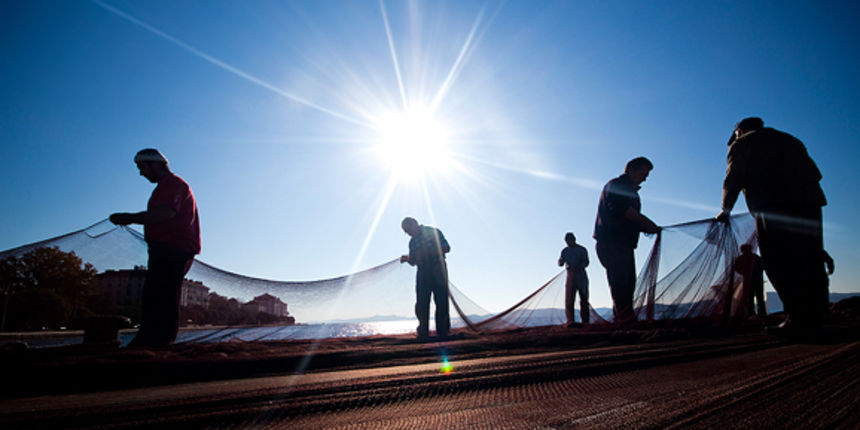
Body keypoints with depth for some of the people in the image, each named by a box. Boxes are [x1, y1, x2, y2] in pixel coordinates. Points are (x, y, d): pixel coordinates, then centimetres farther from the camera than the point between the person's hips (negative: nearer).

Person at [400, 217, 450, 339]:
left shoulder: (433, 232, 3)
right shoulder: (412, 242, 16)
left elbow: (447, 248, 0)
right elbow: (413, 261, 18)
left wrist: (431, 250, -15)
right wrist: (407, 259, -5)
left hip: (438, 271, -4)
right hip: (422, 273, 4)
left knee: (441, 302, -7)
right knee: (421, 304, -5)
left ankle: (443, 333, -3)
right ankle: (423, 333, 0)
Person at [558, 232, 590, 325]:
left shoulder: (581, 249, 2)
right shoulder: (565, 251, 11)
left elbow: (586, 262, -7)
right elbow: (560, 264, 8)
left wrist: (578, 267, -26)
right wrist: (561, 261, -16)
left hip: (581, 276, -1)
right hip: (570, 277, 2)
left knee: (584, 299, 1)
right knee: (569, 299, -12)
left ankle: (585, 321, 9)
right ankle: (570, 321, -18)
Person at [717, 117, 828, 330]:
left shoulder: (742, 143, 15)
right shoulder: (790, 140, 33)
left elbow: (733, 179, 5)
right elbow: (815, 174, 25)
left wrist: (725, 210, 13)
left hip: (773, 204, -6)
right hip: (809, 202, 7)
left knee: (780, 263, -9)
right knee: (810, 262, 7)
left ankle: (798, 317, -16)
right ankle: (815, 315, 5)